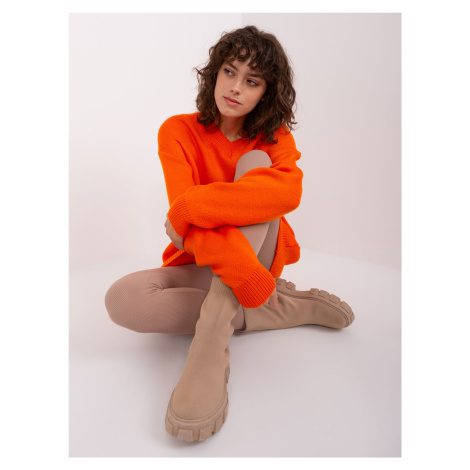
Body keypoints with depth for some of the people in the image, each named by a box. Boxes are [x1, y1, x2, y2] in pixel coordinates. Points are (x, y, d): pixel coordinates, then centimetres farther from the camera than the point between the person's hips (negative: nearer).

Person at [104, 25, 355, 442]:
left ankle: (213, 334, -36)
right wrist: (239, 267, -37)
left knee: (254, 161, -24)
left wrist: (190, 209, -32)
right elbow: (184, 211, -23)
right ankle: (290, 308, -22)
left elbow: (288, 191, -29)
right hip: (202, 266, 1)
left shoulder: (275, 138, -3)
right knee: (122, 299, -27)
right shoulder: (178, 132, -6)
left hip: (260, 258, 0)